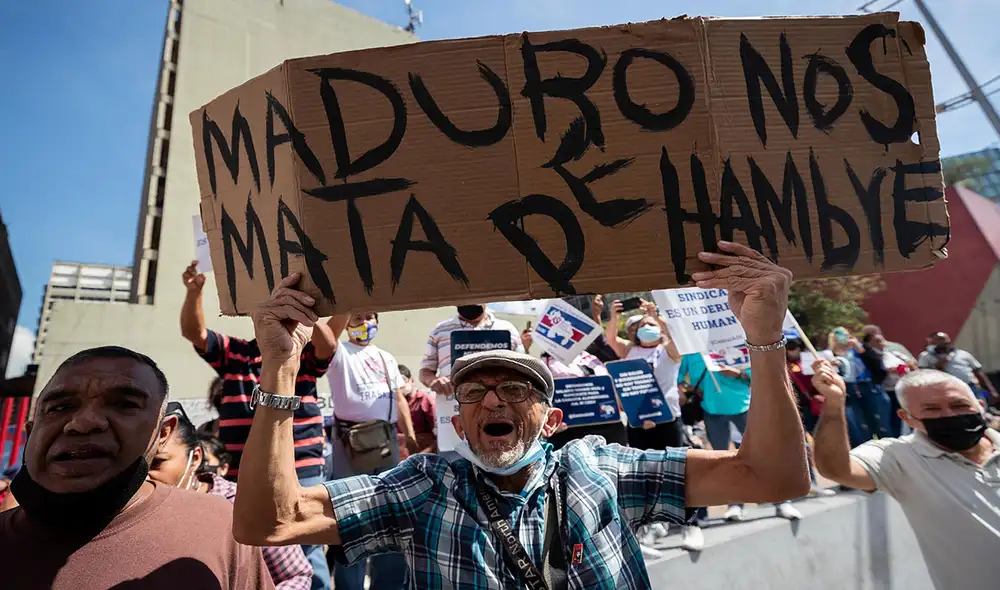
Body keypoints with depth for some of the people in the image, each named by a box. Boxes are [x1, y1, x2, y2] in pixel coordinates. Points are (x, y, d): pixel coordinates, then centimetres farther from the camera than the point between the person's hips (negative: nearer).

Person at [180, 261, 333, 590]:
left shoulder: (303, 355, 1)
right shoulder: (234, 353, 7)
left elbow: (328, 345, -18)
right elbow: (193, 332, -2)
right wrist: (193, 292, -19)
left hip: (301, 474, -2)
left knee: (306, 554, 7)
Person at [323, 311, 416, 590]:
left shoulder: (387, 358, 17)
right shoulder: (339, 353, 3)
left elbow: (399, 398, 15)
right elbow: (331, 330, -21)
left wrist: (411, 435, 8)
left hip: (387, 437, 5)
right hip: (350, 438, -4)